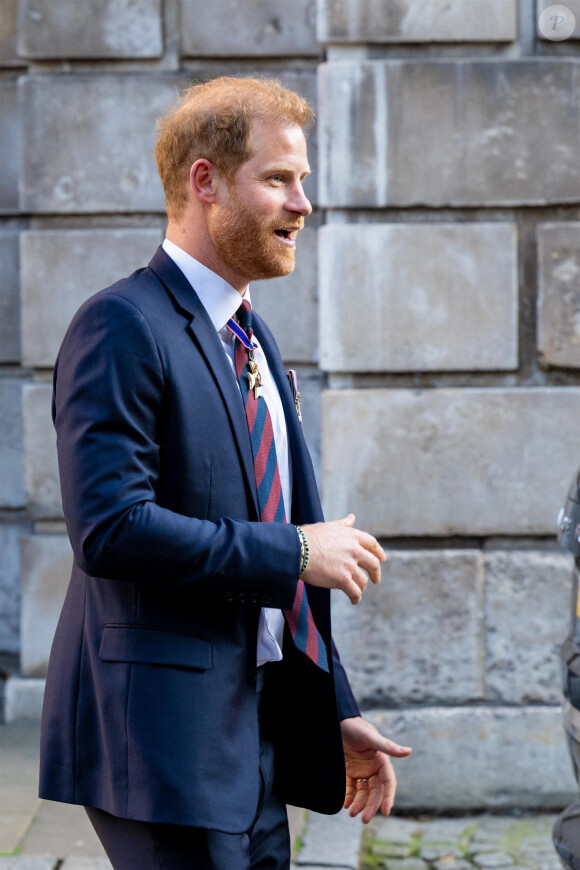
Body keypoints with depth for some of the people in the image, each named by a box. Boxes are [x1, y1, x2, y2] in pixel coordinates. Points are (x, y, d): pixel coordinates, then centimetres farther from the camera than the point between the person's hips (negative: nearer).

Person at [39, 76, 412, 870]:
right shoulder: (123, 327, -12)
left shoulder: (251, 338, 16)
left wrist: (335, 714, 19)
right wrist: (295, 551, -16)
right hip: (167, 736, -9)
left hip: (259, 734, 9)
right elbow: (111, 528, -23)